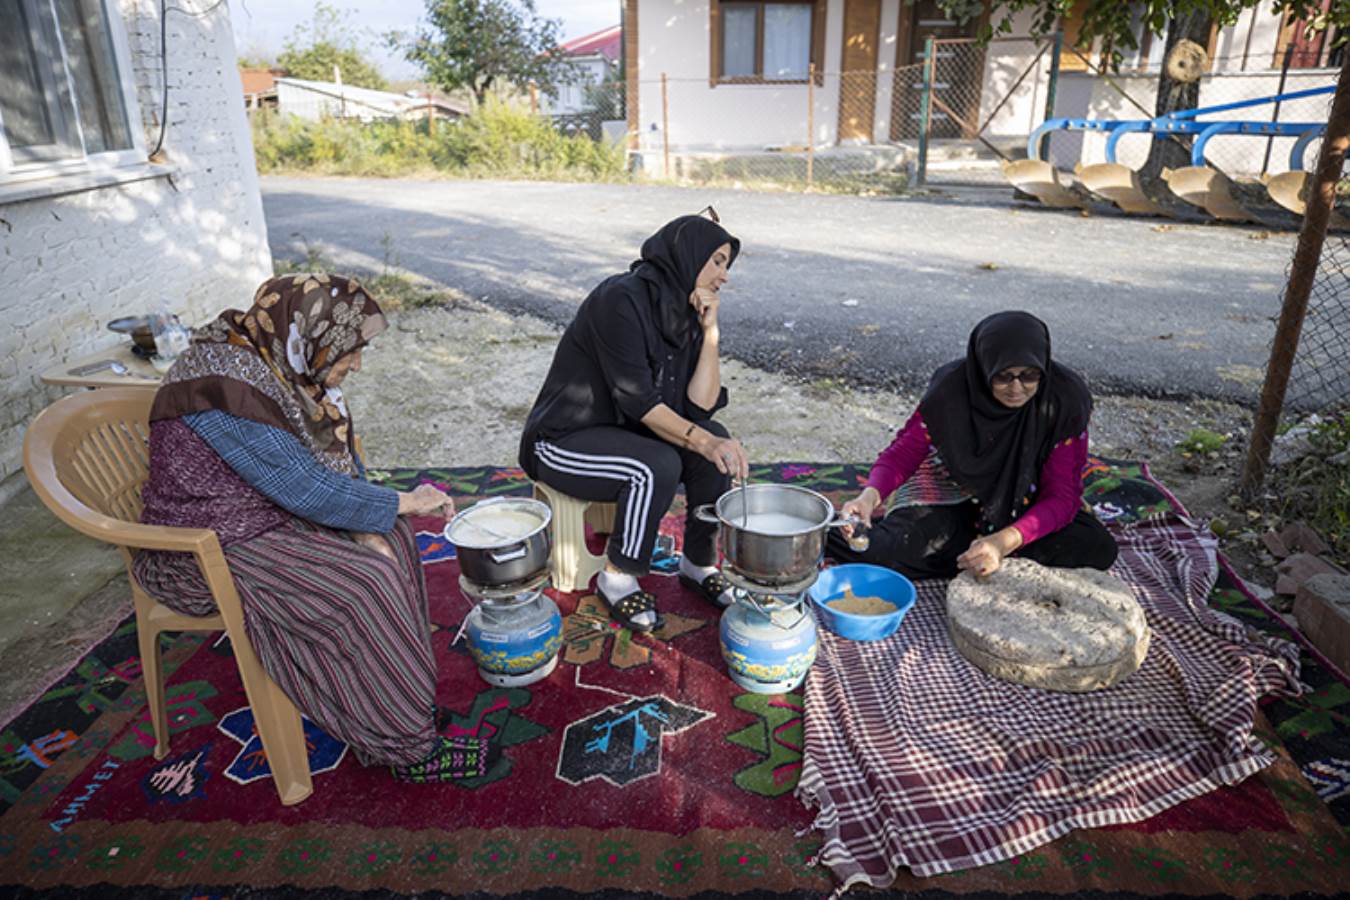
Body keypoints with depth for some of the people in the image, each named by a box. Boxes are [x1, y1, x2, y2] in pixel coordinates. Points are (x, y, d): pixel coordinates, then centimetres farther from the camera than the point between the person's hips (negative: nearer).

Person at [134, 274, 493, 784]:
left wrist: (367, 526, -8)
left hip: (266, 513, 9)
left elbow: (340, 456, 7)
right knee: (361, 588, -21)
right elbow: (306, 489, -28)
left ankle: (401, 691, 4)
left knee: (386, 539, 0)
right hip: (213, 549, -9)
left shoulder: (282, 364, 1)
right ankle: (407, 747, -10)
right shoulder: (229, 387, -27)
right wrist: (402, 503, -17)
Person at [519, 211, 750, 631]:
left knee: (718, 442, -13)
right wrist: (702, 442, -33)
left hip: (622, 430, 8)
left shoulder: (685, 313, 3)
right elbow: (638, 399, -27)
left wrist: (710, 331, -11)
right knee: (657, 467, -31)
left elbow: (700, 406, -6)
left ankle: (699, 563, 1)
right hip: (563, 440, -7)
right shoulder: (621, 299, -21)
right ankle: (617, 578, -9)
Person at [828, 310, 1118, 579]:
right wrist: (870, 495, -36)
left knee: (1099, 549, -25)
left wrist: (1005, 541, -38)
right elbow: (904, 450, -15)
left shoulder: (1064, 400, -22)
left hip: (1024, 503, 2)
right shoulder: (953, 388, -23)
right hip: (951, 494, -2)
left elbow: (1063, 496, -22)